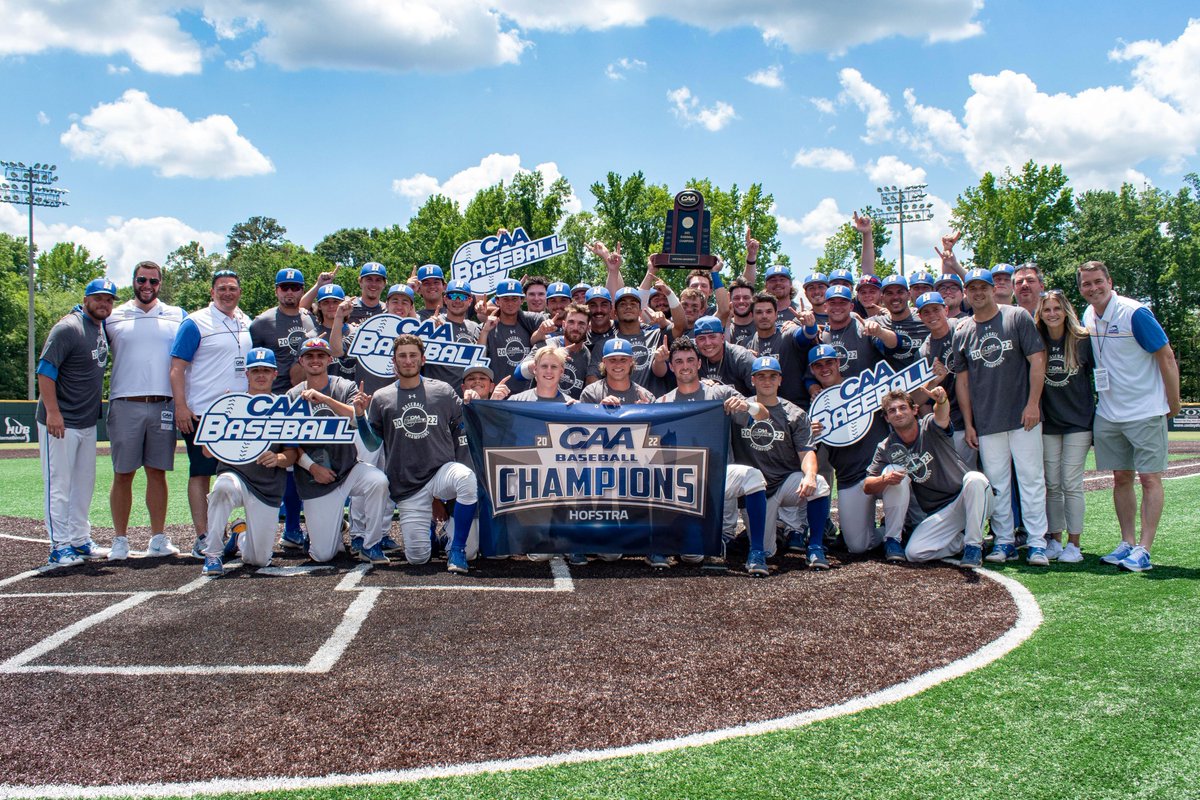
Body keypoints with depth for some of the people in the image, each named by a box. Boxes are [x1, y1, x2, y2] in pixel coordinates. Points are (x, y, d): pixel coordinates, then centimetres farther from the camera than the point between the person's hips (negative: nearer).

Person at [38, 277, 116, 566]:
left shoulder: (103, 328, 9)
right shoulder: (68, 328, -14)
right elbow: (45, 371, -18)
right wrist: (52, 412, -25)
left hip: (88, 422, 9)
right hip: (60, 422, -8)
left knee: (84, 484, 14)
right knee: (59, 485, -2)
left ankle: (79, 539, 24)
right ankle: (59, 546, 2)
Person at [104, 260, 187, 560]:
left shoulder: (178, 316, 11)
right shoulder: (113, 317, 10)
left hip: (163, 405, 1)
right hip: (125, 404, -1)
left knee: (157, 472, 5)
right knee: (123, 474, 2)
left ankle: (158, 539, 10)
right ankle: (120, 540, 9)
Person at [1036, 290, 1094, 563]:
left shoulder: (1083, 341, -4)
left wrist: (1098, 416, 2)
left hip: (1078, 421, -2)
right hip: (1048, 422, 3)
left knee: (1071, 482, -5)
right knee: (1052, 484, 5)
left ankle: (1073, 543, 2)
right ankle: (1054, 540, 14)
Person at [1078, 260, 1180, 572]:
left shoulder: (1135, 314, -14)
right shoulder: (1088, 317, 5)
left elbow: (1166, 356, -9)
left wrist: (1173, 403, -5)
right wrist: (1096, 396, 14)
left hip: (1145, 411, -6)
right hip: (1107, 413, 6)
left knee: (1150, 478, -3)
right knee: (1121, 478, 10)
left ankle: (1144, 549, -3)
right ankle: (1127, 543, 17)